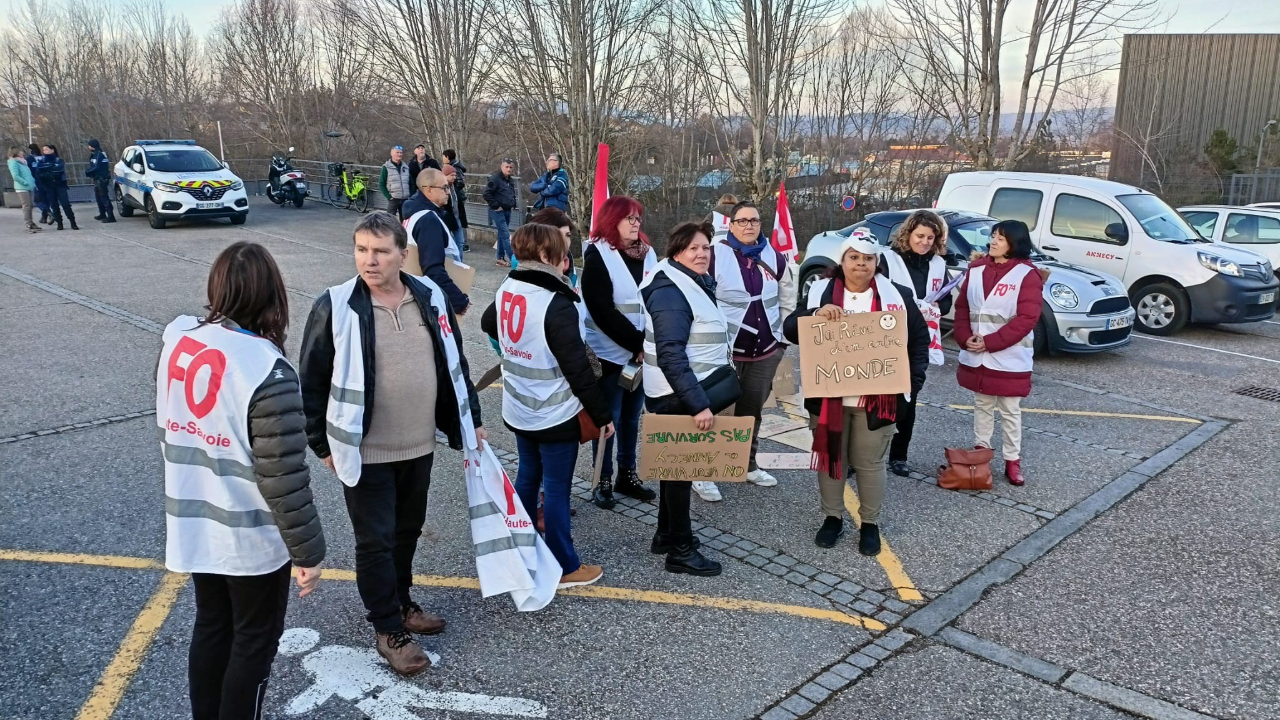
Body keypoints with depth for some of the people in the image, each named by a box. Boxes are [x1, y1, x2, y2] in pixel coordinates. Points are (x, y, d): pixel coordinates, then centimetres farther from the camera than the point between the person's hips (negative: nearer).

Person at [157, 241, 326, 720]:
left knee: (211, 628, 23)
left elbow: (169, 426, 10)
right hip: (252, 537, -6)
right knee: (254, 640, 13)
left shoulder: (177, 341, -5)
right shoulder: (267, 370, -26)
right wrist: (309, 551, -13)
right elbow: (284, 477, -22)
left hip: (192, 525, 6)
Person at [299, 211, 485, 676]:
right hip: (365, 451, -4)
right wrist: (322, 443, -4)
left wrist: (469, 422, 12)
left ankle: (400, 602, 42)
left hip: (419, 446, 4)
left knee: (408, 529, 20)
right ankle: (388, 630, 23)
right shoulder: (335, 307, -13)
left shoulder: (430, 298, -2)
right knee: (375, 540, 6)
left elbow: (454, 364, 9)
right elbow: (313, 381, -6)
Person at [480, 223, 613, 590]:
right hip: (555, 415, -8)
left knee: (527, 478, 21)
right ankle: (565, 568, 16)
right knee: (557, 489, 3)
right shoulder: (557, 304, -23)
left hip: (519, 410, 8)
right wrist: (602, 414, -14)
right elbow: (577, 367, -22)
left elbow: (488, 324, 23)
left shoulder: (507, 291, 1)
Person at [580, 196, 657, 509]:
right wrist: (637, 343, -18)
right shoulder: (597, 256, -9)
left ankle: (627, 475, 28)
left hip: (643, 352, 6)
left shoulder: (647, 254, 8)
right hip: (610, 352, -5)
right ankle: (603, 481, 17)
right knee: (608, 419, 4)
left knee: (632, 417, 15)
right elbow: (603, 311, -16)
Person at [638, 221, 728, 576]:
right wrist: (698, 404, -32)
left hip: (688, 392, 10)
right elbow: (671, 355, -29)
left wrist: (702, 396, 21)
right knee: (680, 465, 0)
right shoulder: (671, 292, -21)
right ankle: (680, 550, 11)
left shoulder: (696, 284, 11)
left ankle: (666, 534, 31)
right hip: (677, 397, -10)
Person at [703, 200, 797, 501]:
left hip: (765, 350, 5)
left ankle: (748, 465, 32)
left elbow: (788, 301, 15)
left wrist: (782, 338, 11)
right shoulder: (715, 255, -11)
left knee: (753, 409, 17)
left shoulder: (775, 258, 6)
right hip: (724, 349, -5)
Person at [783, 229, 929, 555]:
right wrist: (815, 314, -24)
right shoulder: (821, 292, 0)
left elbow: (919, 337, 7)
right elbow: (790, 329, -5)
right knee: (830, 458, 13)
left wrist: (913, 378, -5)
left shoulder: (895, 295, 0)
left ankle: (870, 524, 26)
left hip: (875, 399, -1)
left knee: (870, 463, 9)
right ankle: (833, 517, 30)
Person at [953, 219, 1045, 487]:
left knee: (1010, 411, 6)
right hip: (976, 356, 5)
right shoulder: (976, 269, 6)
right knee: (982, 406, 17)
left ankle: (1012, 460, 17)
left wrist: (990, 342, -19)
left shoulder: (1028, 275, -10)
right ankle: (980, 451, 29)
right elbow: (962, 307, 8)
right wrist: (965, 338, -8)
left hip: (1009, 359, -5)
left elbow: (1027, 318, -16)